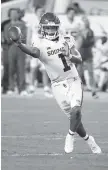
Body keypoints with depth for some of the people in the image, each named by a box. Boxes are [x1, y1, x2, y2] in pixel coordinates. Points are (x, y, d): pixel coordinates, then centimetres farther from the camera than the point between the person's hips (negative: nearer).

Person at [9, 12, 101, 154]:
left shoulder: (66, 40, 3)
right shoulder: (41, 44, -6)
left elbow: (79, 59, 0)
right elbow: (34, 52, -31)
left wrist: (69, 56, -23)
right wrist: (20, 45, -51)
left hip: (74, 81, 1)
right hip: (58, 85, -1)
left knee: (76, 110, -21)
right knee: (73, 117, 3)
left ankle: (70, 137, 2)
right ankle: (88, 140, 26)